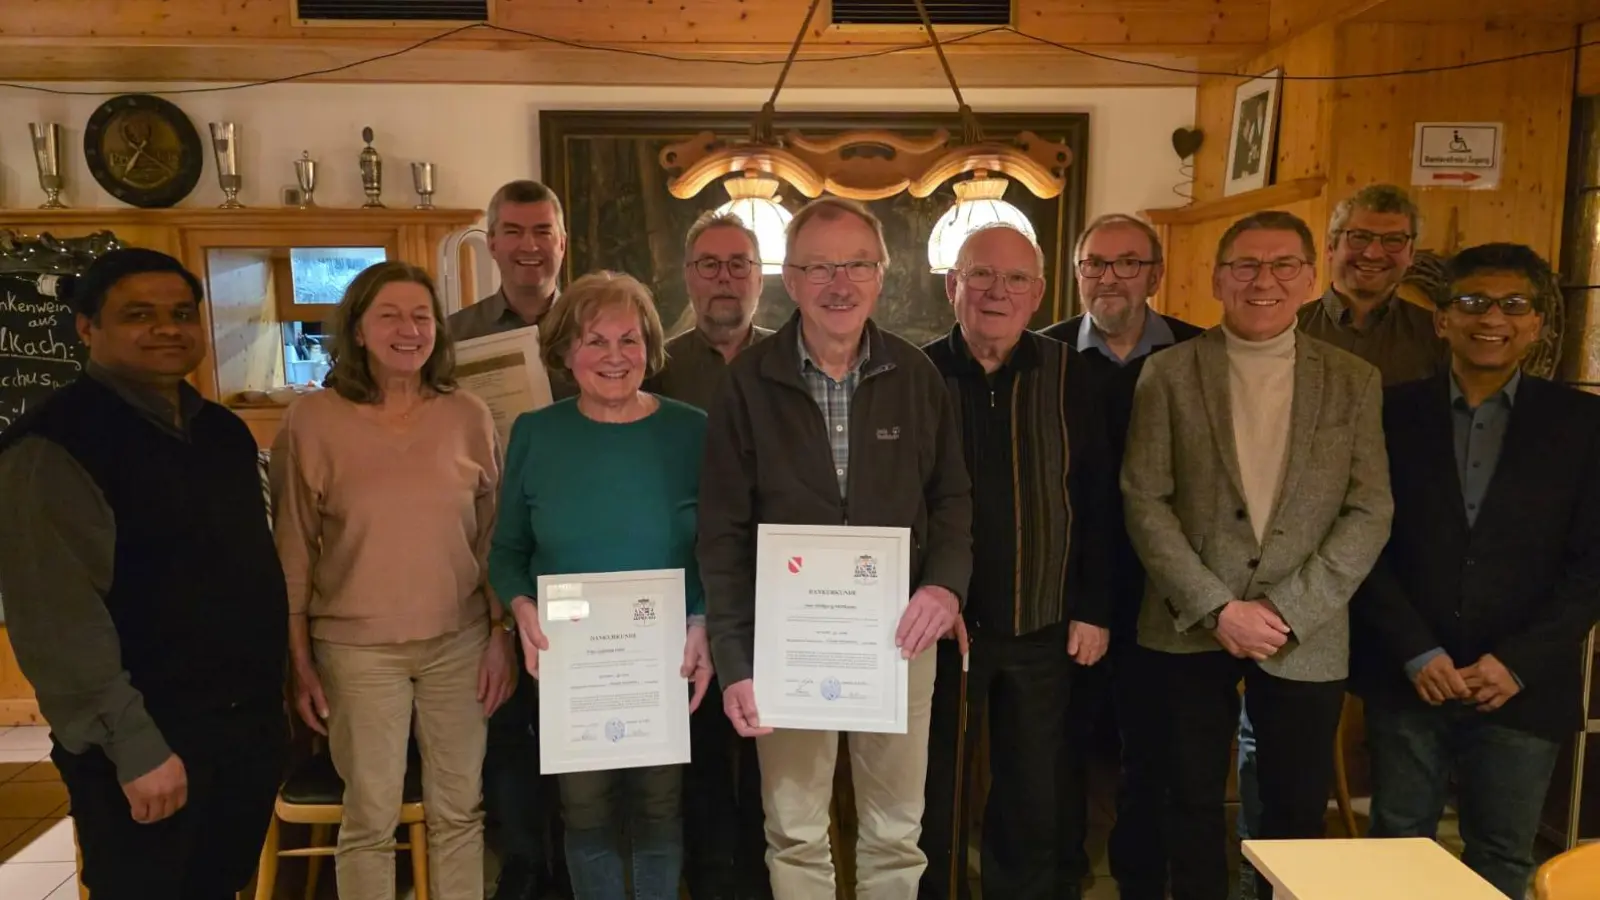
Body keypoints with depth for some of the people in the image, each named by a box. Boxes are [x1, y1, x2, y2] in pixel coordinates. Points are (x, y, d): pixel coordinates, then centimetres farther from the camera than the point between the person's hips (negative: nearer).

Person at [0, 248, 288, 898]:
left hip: (252, 723, 7)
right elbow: (59, 616, -20)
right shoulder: (52, 446, -14)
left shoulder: (226, 431, 9)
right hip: (147, 744, -7)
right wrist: (134, 746, -20)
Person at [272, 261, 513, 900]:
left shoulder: (469, 416, -1)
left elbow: (492, 538, 5)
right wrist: (301, 661, 0)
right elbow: (293, 550, -1)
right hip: (357, 648, -2)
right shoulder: (312, 420, -6)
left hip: (460, 643, 2)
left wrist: (502, 635, 3)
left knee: (460, 812, 13)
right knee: (370, 819, 10)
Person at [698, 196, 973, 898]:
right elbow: (723, 533, -5)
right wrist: (733, 660, -9)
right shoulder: (750, 382, -5)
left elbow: (951, 497, 6)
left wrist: (946, 583, -13)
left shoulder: (916, 375, 0)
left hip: (898, 634, 2)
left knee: (897, 833, 15)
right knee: (796, 834, 12)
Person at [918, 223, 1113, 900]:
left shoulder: (1068, 377, -1)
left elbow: (1096, 501, 2)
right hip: (941, 622, -1)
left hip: (1042, 627, 2)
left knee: (1033, 795, 16)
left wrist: (1094, 609, 0)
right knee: (936, 794, 14)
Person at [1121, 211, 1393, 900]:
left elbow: (1369, 512, -1)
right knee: (1195, 799, 12)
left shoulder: (1354, 382, 3)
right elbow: (1144, 502, -5)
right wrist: (1216, 607, -12)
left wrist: (1286, 609, -11)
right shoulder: (1169, 374, -1)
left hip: (1305, 636, 1)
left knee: (1297, 809, 11)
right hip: (1190, 629, -1)